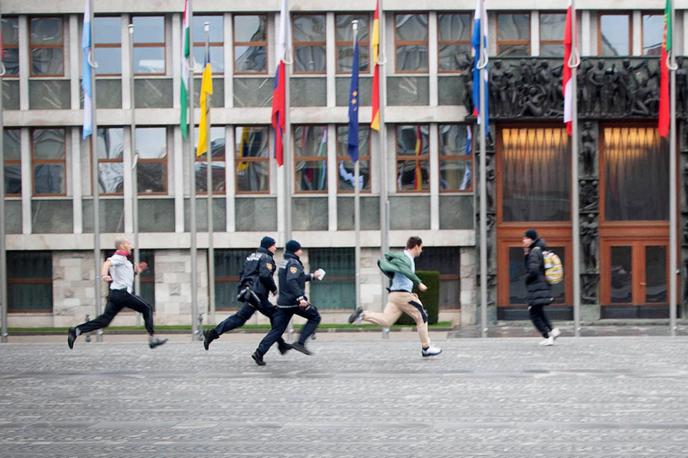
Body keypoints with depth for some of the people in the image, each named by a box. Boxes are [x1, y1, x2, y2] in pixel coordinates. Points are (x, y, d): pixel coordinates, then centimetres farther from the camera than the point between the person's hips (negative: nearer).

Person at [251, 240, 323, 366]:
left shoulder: (285, 263, 20)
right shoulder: (293, 263, -9)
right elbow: (291, 281, -24)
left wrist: (312, 276, 40)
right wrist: (300, 298, -30)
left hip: (283, 302, 8)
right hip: (294, 301, -8)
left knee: (277, 329, 7)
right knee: (315, 317, 7)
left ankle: (259, 352, -5)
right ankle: (300, 343, -4)